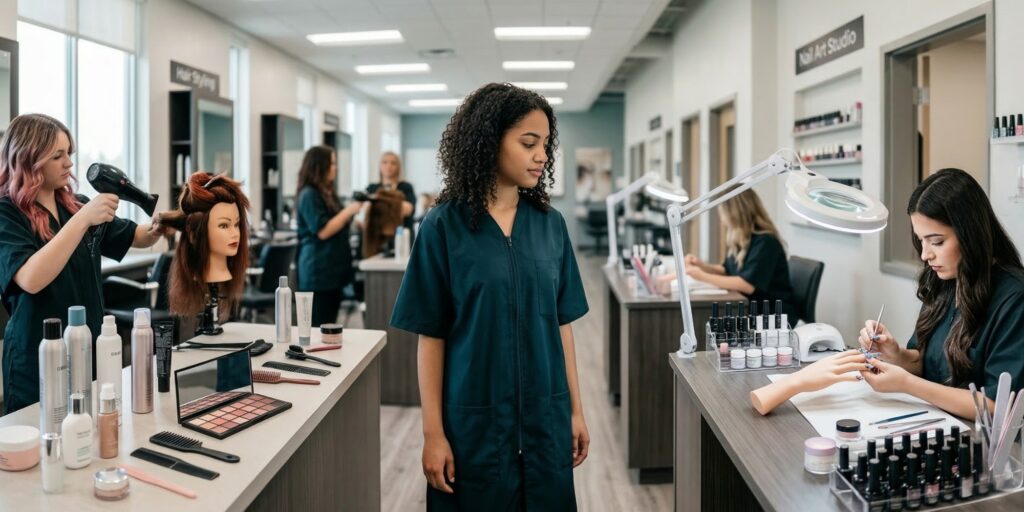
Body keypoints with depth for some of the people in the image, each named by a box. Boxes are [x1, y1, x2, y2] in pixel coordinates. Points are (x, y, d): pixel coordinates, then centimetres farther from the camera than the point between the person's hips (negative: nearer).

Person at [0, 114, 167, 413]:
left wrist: (155, 229, -6)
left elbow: (135, 238, 17)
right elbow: (31, 280, -27)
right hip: (37, 363, -5)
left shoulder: (76, 205, 6)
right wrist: (83, 219, -30)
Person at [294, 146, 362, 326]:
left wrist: (352, 216, 11)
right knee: (318, 327, -5)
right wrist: (349, 210, -14)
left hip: (333, 270, 9)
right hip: (318, 272, -9)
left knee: (330, 326, 10)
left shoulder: (328, 194, 15)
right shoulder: (309, 195, -12)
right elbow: (323, 231, -18)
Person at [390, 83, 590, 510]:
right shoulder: (444, 226, -7)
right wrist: (433, 431, -8)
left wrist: (576, 409, 6)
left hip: (546, 417, 3)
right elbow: (431, 337, -6)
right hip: (473, 419, -3)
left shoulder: (550, 224, 2)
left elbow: (561, 323, 6)